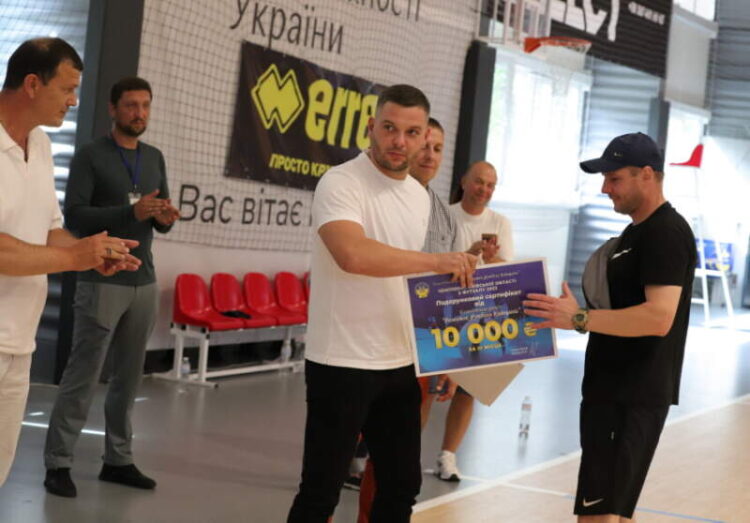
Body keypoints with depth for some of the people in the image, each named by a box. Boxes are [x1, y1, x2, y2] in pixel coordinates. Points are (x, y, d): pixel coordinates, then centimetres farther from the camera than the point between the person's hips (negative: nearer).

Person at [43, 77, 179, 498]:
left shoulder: (155, 158, 14)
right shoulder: (90, 156, -4)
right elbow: (74, 216, -13)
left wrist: (165, 218, -8)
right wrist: (132, 212, -22)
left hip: (145, 283, 6)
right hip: (103, 282, -6)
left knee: (129, 376, 7)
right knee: (83, 375, -6)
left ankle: (119, 460, 14)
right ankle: (58, 464, 0)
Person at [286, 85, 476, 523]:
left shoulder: (420, 197, 11)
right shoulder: (341, 183, -13)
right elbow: (353, 255, -32)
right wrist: (437, 261, -24)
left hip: (401, 366, 7)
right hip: (342, 364, -7)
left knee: (403, 486, 14)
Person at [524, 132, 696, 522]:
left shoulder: (667, 233, -16)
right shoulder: (637, 231, 17)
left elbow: (659, 318, -27)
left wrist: (579, 318, -28)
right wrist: (576, 315, 14)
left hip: (634, 397, -11)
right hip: (613, 389, 11)